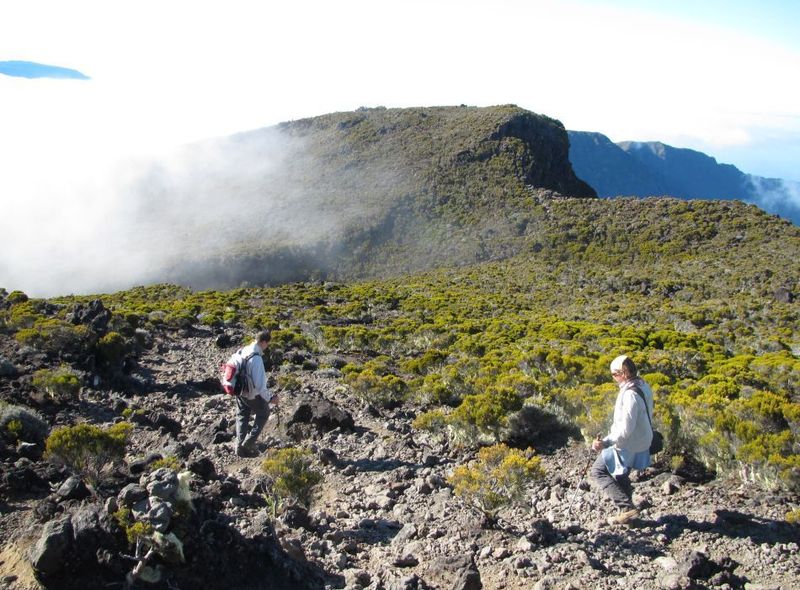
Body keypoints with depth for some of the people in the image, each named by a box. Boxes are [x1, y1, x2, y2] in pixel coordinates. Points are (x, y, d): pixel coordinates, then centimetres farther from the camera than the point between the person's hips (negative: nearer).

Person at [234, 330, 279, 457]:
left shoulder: (242, 351, -6)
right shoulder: (256, 358, -30)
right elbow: (259, 383, -30)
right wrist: (269, 398, -19)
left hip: (240, 391, 7)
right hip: (253, 394, -6)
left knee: (242, 417, 21)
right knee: (263, 414, 18)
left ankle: (240, 446, 25)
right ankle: (248, 443, 16)